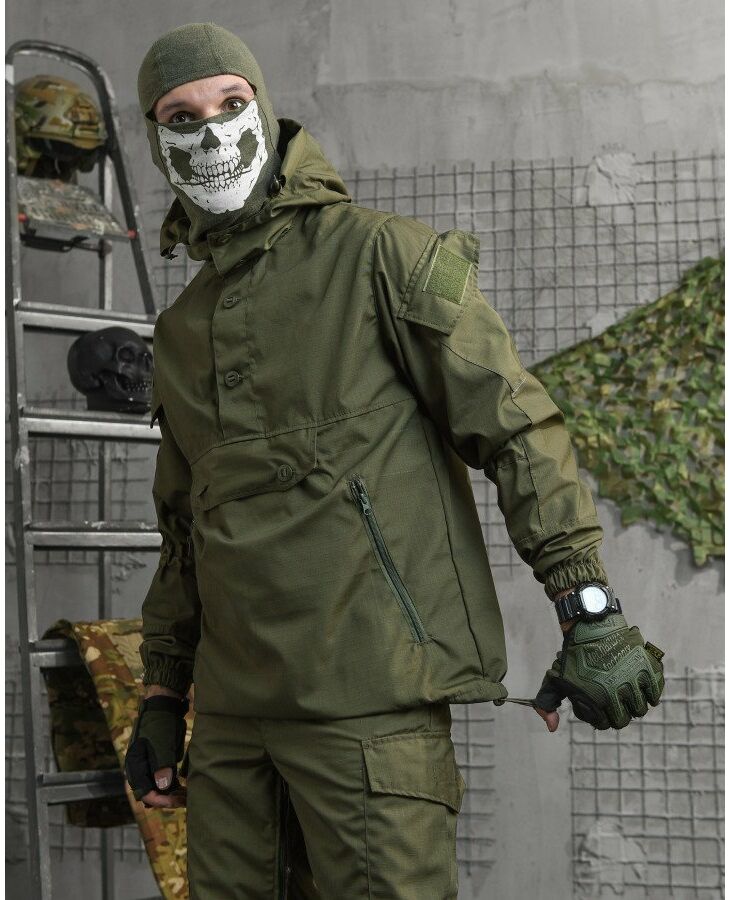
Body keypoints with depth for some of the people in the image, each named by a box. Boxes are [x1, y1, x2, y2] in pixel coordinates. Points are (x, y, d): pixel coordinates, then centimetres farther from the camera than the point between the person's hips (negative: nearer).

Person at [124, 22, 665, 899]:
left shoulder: (376, 254, -2)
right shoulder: (180, 330, 18)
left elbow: (516, 423, -7)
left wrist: (590, 613, -13)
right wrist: (161, 695, 21)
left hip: (368, 691, -6)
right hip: (235, 703, 7)